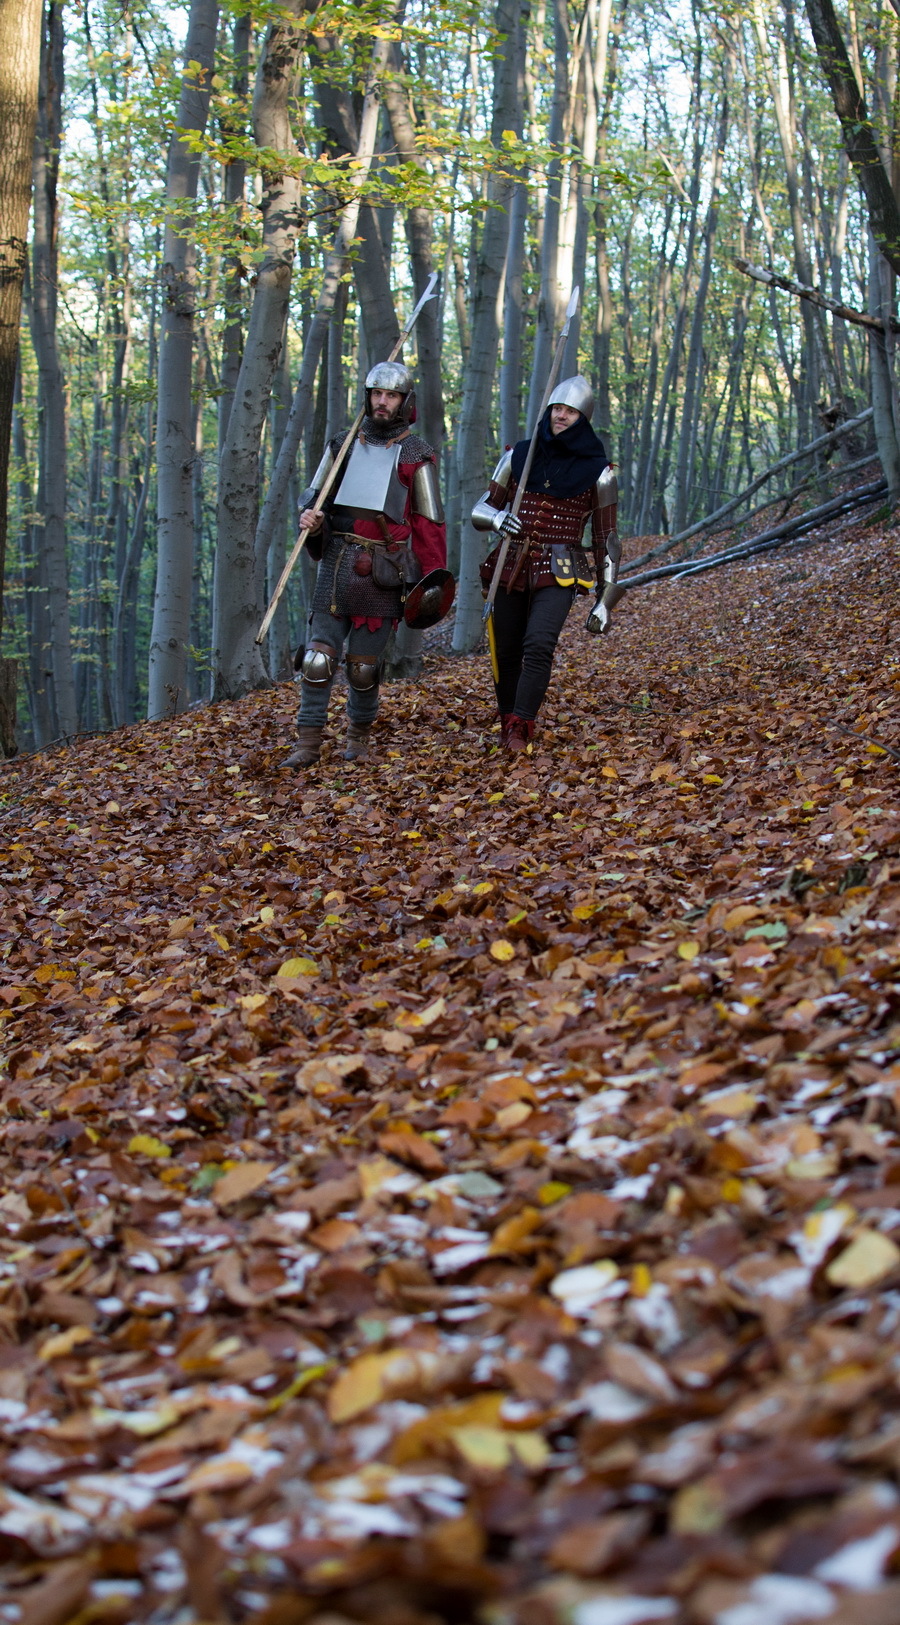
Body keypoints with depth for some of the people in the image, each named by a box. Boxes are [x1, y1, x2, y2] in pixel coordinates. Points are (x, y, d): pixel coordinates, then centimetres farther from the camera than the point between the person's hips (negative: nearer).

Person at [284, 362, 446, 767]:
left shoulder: (415, 456, 2)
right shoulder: (343, 446, 11)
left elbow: (429, 525, 1)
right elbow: (314, 496, 18)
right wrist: (309, 517, -6)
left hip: (382, 573, -2)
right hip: (336, 565, 3)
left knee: (364, 667, 4)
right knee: (319, 657, -4)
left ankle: (359, 738, 24)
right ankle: (308, 743, 1)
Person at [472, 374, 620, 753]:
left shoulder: (596, 471, 1)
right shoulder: (518, 456, 7)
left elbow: (606, 540, 5)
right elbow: (479, 511, 9)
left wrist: (605, 601, 2)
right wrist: (496, 517, -16)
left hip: (558, 573, -3)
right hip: (511, 568, 3)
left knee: (539, 646, -22)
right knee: (506, 652, 7)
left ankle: (521, 729, -15)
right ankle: (508, 721, 28)